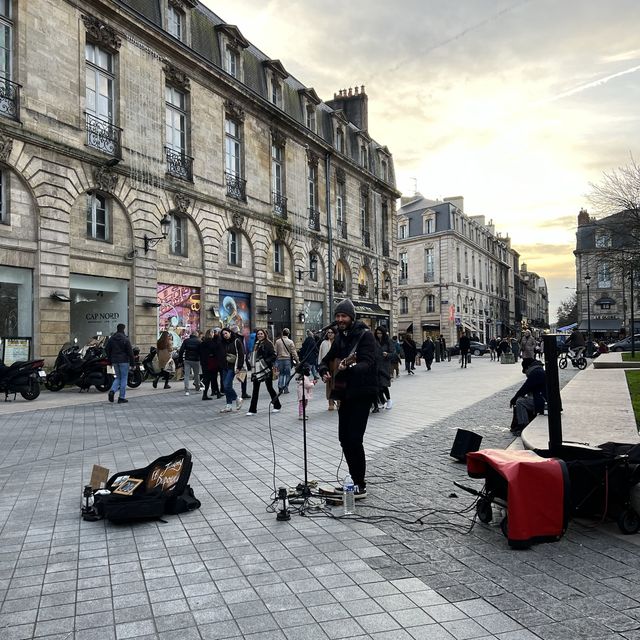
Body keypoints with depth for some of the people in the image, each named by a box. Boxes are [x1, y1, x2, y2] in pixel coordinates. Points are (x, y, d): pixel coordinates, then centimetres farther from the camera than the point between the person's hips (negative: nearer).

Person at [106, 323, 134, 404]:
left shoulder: (111, 339, 7)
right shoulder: (125, 339, -10)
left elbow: (108, 351, 12)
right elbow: (130, 352, -11)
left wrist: (110, 361, 19)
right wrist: (132, 363, -5)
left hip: (115, 361, 5)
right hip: (124, 361, -5)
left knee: (118, 377, 17)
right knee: (124, 378, 3)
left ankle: (112, 390, -8)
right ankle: (121, 397, 3)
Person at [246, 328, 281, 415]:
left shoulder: (268, 343, -6)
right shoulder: (255, 344, 13)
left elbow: (273, 355, -10)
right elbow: (252, 355, 19)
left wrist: (267, 362, -20)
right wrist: (251, 364, 6)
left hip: (266, 369, -6)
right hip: (257, 369, 6)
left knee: (269, 387, 4)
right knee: (255, 389, 5)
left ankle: (277, 406, 23)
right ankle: (252, 410, 9)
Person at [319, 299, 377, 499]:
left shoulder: (364, 335, -12)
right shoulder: (340, 337, 11)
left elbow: (367, 363, -24)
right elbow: (327, 359, 20)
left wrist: (349, 367, -41)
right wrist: (324, 371, -1)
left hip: (361, 393, -8)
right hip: (345, 393, 8)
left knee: (354, 439, -11)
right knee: (344, 437, 11)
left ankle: (361, 486, -1)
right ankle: (355, 479, 24)